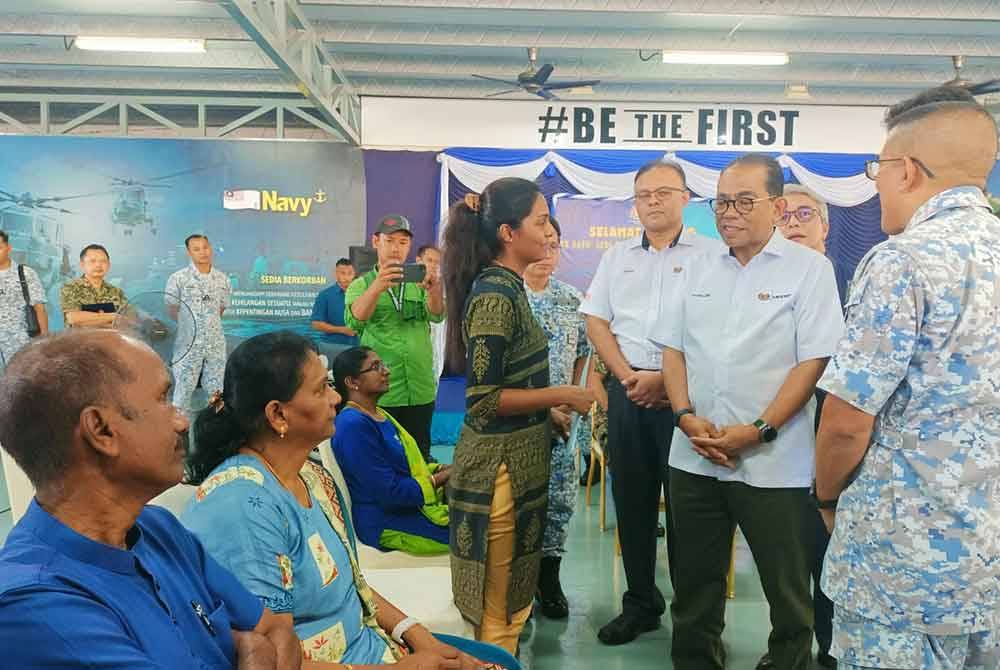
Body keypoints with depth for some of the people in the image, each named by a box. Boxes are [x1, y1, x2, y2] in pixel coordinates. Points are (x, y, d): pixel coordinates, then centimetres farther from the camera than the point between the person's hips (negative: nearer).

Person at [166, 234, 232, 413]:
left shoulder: (222, 279, 5)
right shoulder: (178, 278, -5)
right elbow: (171, 308, 0)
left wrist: (209, 324, 8)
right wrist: (190, 326, 0)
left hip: (216, 343, 3)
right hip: (188, 342, -3)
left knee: (216, 391, 8)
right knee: (183, 388, 3)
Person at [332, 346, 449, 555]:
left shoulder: (379, 415, 12)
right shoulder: (354, 426, -20)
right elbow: (390, 493, -22)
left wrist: (441, 470, 0)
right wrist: (441, 479, -13)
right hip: (386, 526, -10)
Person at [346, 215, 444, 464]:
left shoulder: (418, 282, 10)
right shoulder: (361, 284, 4)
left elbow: (436, 315, -9)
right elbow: (355, 320, -17)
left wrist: (434, 291, -33)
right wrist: (378, 287, -37)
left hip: (421, 391, 2)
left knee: (420, 457, 11)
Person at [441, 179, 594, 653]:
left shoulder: (505, 287, 9)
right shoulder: (495, 295, -20)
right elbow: (483, 399, -23)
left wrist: (547, 409, 12)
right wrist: (562, 396, -17)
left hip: (517, 461, 9)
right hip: (499, 466, -9)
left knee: (510, 598, 21)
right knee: (499, 608, 5)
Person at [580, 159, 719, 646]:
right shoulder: (617, 257, 13)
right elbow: (596, 321, 9)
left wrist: (665, 379, -13)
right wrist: (628, 377, -4)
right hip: (627, 391, 4)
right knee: (632, 500, 9)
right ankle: (640, 605, 23)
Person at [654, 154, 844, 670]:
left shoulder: (809, 268, -3)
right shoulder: (699, 268, 11)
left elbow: (814, 361, -9)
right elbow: (673, 347, 10)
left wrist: (759, 430, -15)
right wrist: (687, 417, -5)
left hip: (773, 463, -4)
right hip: (694, 457, 4)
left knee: (787, 588, 9)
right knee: (694, 582, 15)